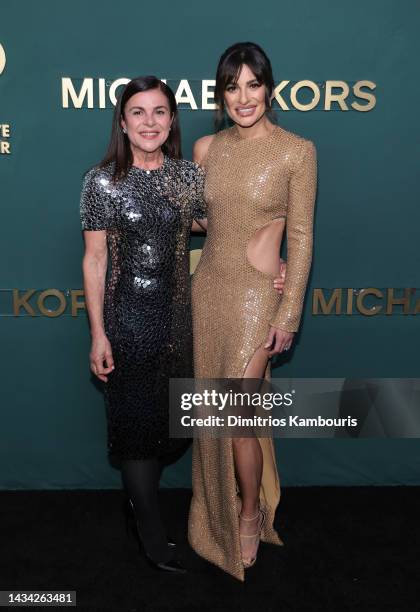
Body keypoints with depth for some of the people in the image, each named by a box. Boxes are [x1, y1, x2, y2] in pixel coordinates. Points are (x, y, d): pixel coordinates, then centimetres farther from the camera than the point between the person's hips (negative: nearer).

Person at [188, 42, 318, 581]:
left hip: (256, 293, -4)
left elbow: (301, 236, -7)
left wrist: (290, 312, -9)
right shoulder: (207, 148, 6)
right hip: (208, 286, 5)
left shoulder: (297, 150, -6)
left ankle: (250, 515, 25)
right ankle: (218, 510, 35)